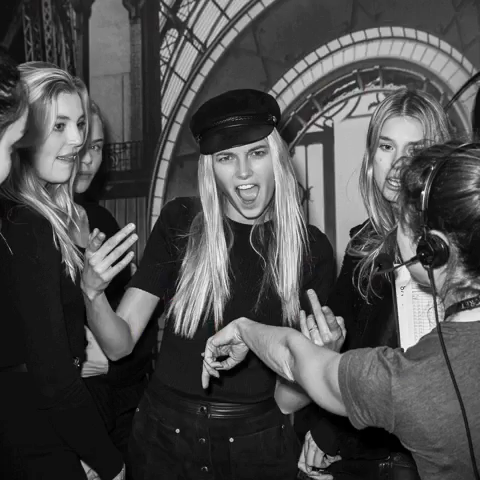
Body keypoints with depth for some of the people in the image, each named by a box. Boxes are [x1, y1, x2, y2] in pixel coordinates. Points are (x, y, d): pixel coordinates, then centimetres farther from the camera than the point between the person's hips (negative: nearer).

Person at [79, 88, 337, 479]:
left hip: (260, 445, 0)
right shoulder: (181, 223, -8)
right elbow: (120, 344, -8)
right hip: (166, 436, 1)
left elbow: (289, 393, -2)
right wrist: (93, 292, -26)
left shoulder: (310, 248, -8)